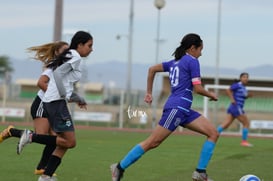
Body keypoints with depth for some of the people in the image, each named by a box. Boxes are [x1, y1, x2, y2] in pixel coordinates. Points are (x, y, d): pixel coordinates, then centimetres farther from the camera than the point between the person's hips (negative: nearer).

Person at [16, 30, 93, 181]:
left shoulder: (70, 56, 23)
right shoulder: (75, 57, -6)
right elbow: (58, 73, -19)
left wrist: (78, 99, 22)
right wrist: (66, 95, -17)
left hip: (51, 102, 10)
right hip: (56, 102, -10)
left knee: (64, 144, 8)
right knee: (70, 142, -13)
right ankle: (31, 136, -12)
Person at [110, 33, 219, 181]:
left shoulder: (175, 62, 21)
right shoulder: (192, 61, -4)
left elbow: (152, 69, 25)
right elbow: (198, 89, -10)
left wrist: (149, 92, 27)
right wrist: (211, 95, 9)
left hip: (184, 110, 10)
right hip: (177, 107, -10)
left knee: (213, 133, 3)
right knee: (152, 142, -8)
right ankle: (119, 168, -1)